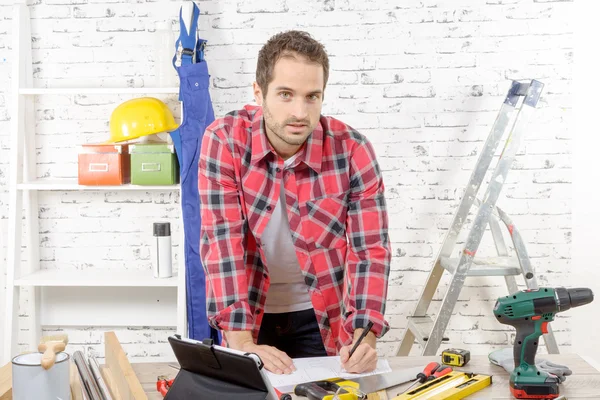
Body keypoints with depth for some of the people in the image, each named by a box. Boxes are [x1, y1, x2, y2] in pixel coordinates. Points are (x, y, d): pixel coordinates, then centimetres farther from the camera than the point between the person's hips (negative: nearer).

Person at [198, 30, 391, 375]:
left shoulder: (352, 150, -17)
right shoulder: (224, 140, -18)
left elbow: (370, 249, -17)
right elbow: (222, 240, -22)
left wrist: (365, 334, -31)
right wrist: (241, 340, -29)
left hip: (323, 315, 0)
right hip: (251, 311, 0)